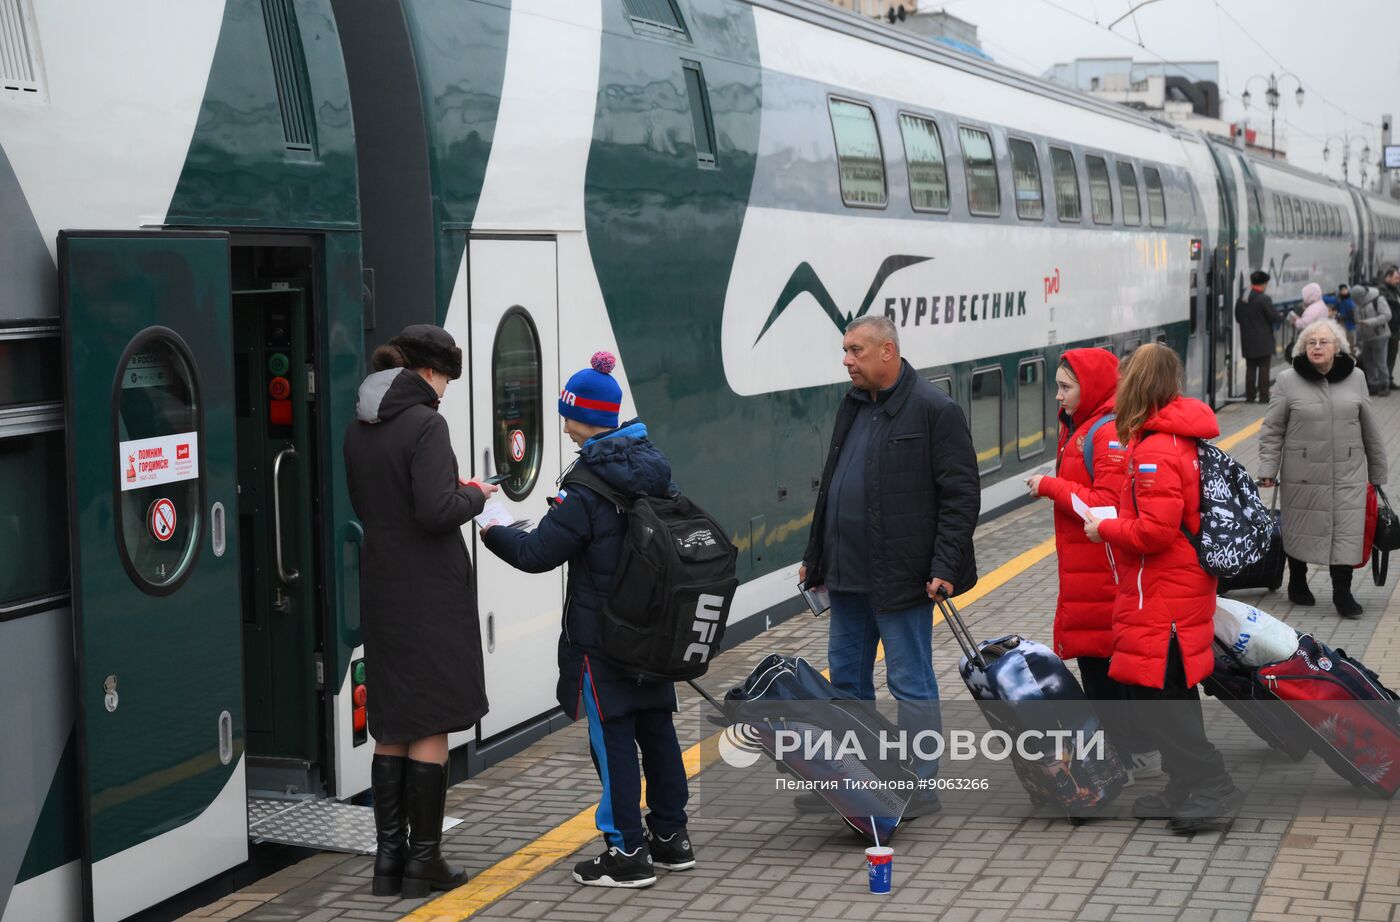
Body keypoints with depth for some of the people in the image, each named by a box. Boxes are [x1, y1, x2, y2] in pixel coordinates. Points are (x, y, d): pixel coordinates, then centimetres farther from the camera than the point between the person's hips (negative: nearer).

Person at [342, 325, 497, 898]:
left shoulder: (359, 430, 9)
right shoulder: (425, 424, -16)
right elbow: (436, 511, -23)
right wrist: (473, 495, -3)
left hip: (381, 591, 8)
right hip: (431, 593, -7)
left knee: (391, 729, 13)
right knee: (431, 729, 1)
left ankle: (389, 856, 17)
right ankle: (423, 861, 6)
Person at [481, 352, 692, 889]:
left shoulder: (587, 488, -19)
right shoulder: (653, 466, 5)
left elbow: (538, 553, -17)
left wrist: (489, 528, 0)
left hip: (601, 633, -8)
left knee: (613, 735, -1)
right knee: (655, 725, 15)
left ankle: (627, 853, 3)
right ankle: (670, 836, 24)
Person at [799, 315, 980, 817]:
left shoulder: (934, 410, -11)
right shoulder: (852, 407, 14)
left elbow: (961, 494, -13)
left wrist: (945, 567, -18)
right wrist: (815, 556, 20)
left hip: (901, 577, -8)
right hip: (848, 572, 8)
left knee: (911, 684, 1)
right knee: (847, 679, 15)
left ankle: (921, 786, 11)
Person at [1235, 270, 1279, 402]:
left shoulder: (1242, 299, 2)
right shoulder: (1264, 299, -16)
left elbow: (1237, 318, 8)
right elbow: (1275, 317, -13)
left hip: (1248, 342, 5)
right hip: (1264, 342, -5)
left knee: (1250, 369, 11)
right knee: (1264, 369, 2)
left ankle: (1250, 396, 13)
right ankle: (1264, 396, 2)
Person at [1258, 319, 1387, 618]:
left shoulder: (1355, 378, 4)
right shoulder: (1288, 381, -3)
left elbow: (1370, 429, 11)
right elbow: (1273, 430, 0)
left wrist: (1377, 472, 14)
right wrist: (1268, 468, -9)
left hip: (1348, 473, 1)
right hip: (1303, 474, -1)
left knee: (1347, 532, -2)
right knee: (1300, 529, 11)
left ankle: (1342, 592, 8)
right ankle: (1297, 583, 31)